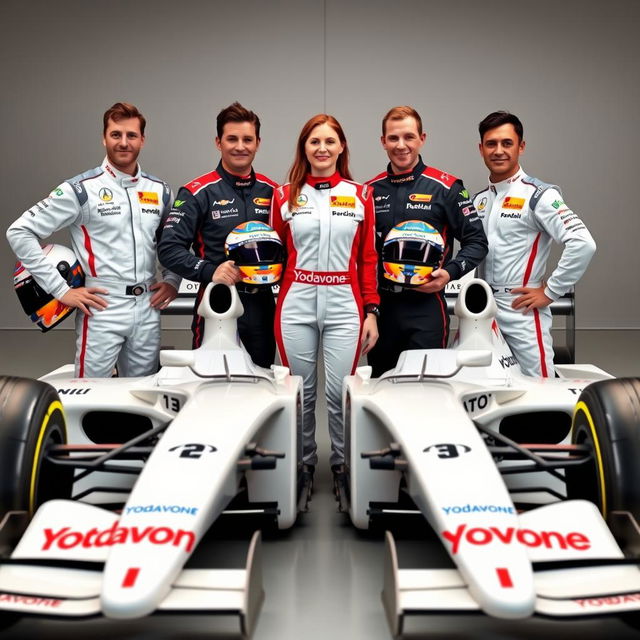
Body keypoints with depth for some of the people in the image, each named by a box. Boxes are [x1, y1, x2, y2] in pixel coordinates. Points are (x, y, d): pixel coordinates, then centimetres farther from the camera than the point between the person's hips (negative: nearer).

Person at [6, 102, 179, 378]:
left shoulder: (159, 190, 10)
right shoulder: (81, 189, -5)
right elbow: (19, 232, -7)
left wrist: (172, 280, 7)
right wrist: (61, 290, -11)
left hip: (147, 311, 5)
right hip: (101, 311, -4)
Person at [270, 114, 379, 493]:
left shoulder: (360, 195, 7)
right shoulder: (285, 195, 7)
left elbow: (368, 259, 7)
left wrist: (372, 312, 2)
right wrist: (272, 307, 5)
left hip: (344, 306, 0)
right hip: (296, 305, 1)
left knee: (339, 393, 0)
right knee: (302, 393, 8)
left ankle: (343, 465, 20)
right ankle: (303, 464, 26)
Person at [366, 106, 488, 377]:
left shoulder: (445, 188, -2)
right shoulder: (371, 190, 8)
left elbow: (476, 241, 0)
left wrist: (450, 272, -16)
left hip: (425, 306, -4)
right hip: (380, 305, 4)